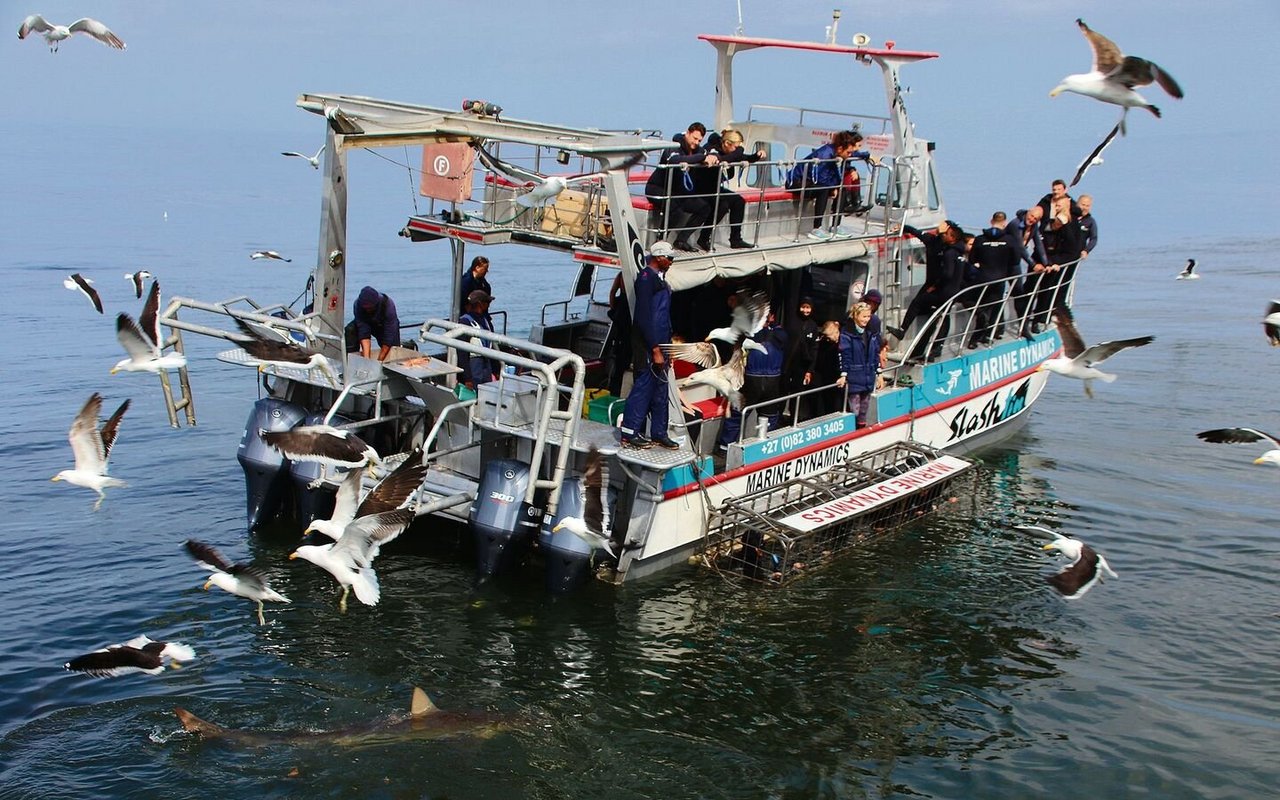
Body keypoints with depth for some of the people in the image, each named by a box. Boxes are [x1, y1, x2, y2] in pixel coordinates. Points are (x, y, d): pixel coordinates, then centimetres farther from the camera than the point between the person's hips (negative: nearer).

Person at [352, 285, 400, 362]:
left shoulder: (388, 305, -38)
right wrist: (366, 358, -47)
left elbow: (389, 335, -37)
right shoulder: (357, 305, -34)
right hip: (368, 323, 3)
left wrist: (379, 360, -40)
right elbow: (363, 332, -37)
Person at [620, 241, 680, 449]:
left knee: (661, 390, 12)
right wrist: (655, 349, -21)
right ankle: (629, 434, -2)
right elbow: (644, 316, -20)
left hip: (659, 343, 10)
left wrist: (666, 346, 17)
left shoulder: (658, 278, 18)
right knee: (644, 387, -7)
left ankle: (658, 433, 19)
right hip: (648, 344, -10)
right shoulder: (646, 277, -13)